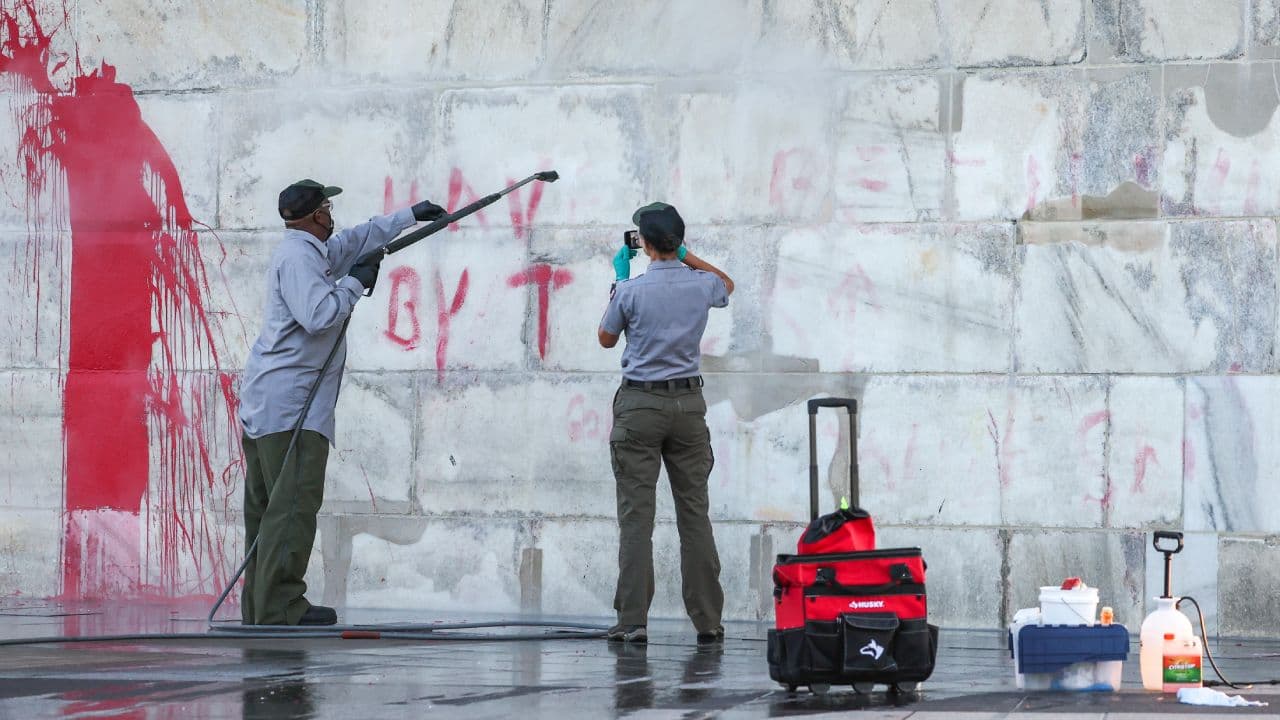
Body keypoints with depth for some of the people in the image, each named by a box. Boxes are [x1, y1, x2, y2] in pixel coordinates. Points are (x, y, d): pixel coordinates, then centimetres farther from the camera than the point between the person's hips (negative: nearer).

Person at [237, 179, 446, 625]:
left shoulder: (313, 251, 20)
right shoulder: (298, 256, -10)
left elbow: (359, 238, 36)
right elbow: (318, 315, -21)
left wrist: (410, 216, 43)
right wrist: (356, 283, -8)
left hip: (268, 401, 11)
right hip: (289, 402, -11)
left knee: (267, 505, 7)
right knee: (293, 504, -15)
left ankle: (261, 606, 7)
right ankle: (280, 606, -20)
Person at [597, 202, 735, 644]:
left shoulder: (631, 291, -10)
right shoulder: (701, 286, 0)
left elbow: (606, 339, 9)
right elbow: (727, 284, 26)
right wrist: (686, 256, 23)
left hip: (640, 404, -3)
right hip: (688, 402, 3)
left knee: (636, 514, -3)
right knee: (694, 512, 5)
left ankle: (633, 620, -8)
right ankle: (707, 620, 4)